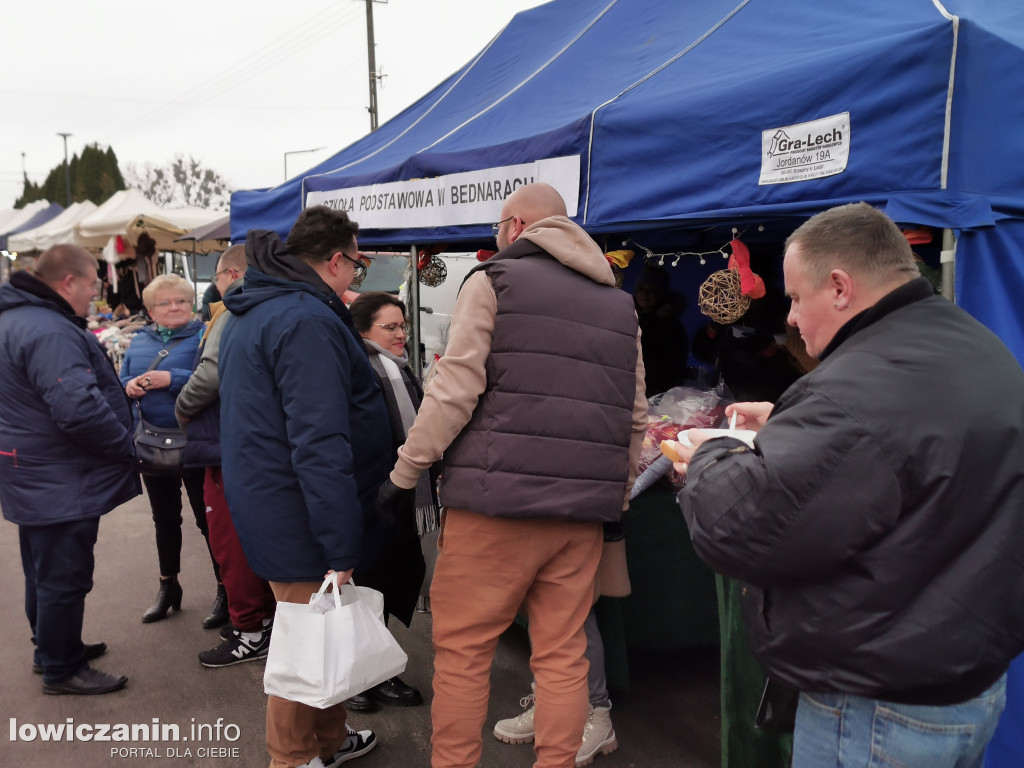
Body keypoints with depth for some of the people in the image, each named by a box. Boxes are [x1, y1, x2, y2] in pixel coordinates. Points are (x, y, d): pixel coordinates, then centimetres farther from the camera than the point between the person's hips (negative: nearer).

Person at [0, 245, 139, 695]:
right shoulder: (49, 332, -24)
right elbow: (79, 409, -31)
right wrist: (126, 446, -17)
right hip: (61, 482, -11)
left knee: (45, 570, 22)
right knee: (64, 575, 3)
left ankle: (53, 647, 39)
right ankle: (62, 670, 17)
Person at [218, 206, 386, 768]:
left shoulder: (250, 314, 13)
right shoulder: (308, 321, -21)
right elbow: (320, 444, -27)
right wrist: (341, 548, -23)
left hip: (261, 504, 10)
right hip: (301, 518, -10)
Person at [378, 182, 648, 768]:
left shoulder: (494, 280, 1)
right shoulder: (620, 303, 17)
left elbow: (455, 391, -8)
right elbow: (636, 417, 16)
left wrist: (405, 474, -1)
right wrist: (617, 497, 24)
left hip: (497, 498, -5)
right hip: (584, 509, 5)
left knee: (462, 649, 7)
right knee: (563, 654, 12)